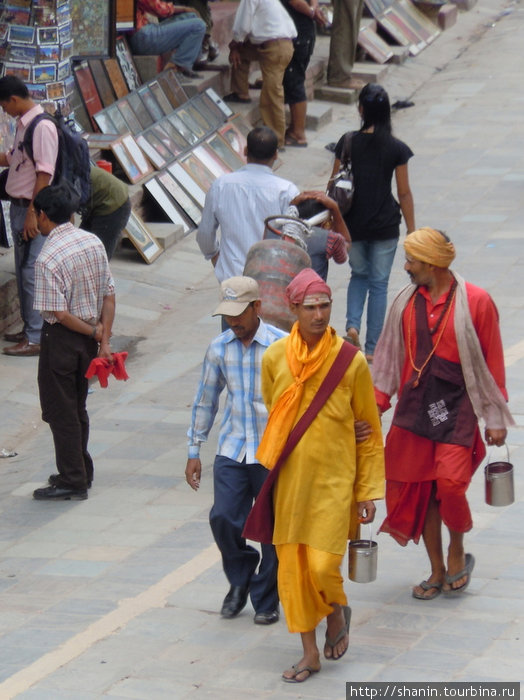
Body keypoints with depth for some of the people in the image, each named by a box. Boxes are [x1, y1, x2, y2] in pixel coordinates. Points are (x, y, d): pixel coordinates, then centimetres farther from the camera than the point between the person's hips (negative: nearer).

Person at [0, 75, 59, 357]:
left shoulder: (42, 127, -18)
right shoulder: (23, 124, 11)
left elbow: (44, 174, -21)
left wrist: (32, 213, -22)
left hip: (32, 208, -10)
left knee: (31, 273, -6)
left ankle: (36, 338, -3)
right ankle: (30, 329, 25)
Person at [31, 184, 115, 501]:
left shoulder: (48, 258, -21)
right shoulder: (94, 243, 0)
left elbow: (59, 312, -21)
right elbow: (109, 296, 1)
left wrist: (93, 332, -8)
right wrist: (104, 340, 0)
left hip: (63, 337, -7)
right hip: (89, 338, 7)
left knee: (60, 410, 4)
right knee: (78, 407, 21)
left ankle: (72, 482, 8)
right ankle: (82, 472, 30)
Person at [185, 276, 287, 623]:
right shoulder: (219, 349, 5)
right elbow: (205, 401, 15)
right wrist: (194, 451, 16)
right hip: (232, 451, 3)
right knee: (224, 518, -8)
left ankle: (266, 600, 19)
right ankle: (241, 578, 19)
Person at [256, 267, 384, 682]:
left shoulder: (352, 362, -10)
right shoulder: (275, 359, -3)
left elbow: (369, 430, -2)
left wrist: (368, 491, -2)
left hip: (334, 479, -3)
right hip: (289, 479, 3)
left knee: (323, 566, -10)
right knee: (292, 567, 6)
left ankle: (337, 612, 25)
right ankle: (310, 654, 20)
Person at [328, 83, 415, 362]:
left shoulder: (348, 143, -7)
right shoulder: (396, 148, -9)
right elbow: (404, 193, -5)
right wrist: (412, 231, 4)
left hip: (352, 224, 1)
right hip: (385, 225, -1)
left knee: (359, 275, 23)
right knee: (379, 283, 9)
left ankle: (352, 325, 0)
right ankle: (372, 348, 11)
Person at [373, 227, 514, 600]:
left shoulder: (476, 302, -7)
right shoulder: (406, 302, 6)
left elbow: (492, 363, -2)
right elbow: (391, 357, 14)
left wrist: (495, 419, -1)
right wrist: (377, 401, 7)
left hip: (458, 408, -4)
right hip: (414, 408, 5)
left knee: (450, 484, -17)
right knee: (419, 489, 5)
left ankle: (457, 553, 11)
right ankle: (438, 572, 18)